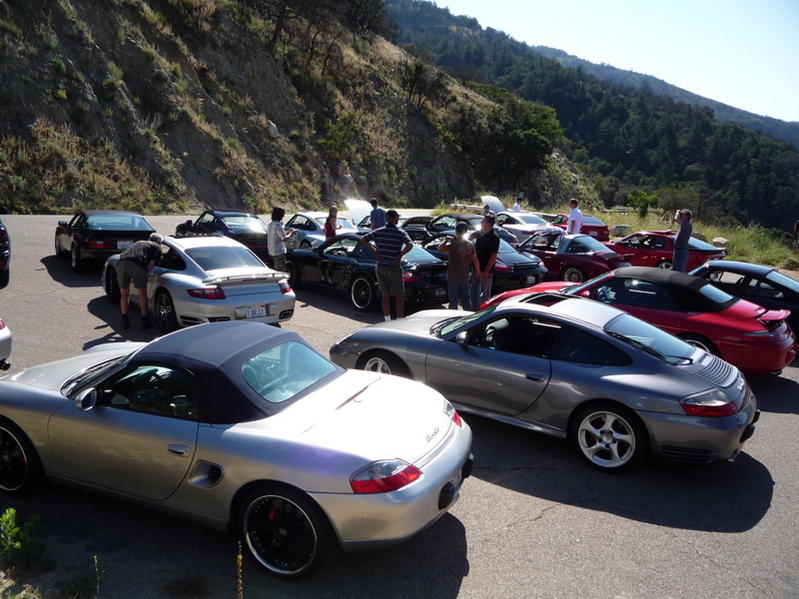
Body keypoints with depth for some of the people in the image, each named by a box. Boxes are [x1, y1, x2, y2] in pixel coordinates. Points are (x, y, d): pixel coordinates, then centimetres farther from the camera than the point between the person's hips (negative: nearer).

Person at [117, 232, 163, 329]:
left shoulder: (138, 243, 38)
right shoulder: (157, 247, 21)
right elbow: (151, 263, 6)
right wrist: (144, 274, 15)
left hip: (121, 263, 5)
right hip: (137, 265, -5)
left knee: (124, 294, 18)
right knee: (142, 293, 9)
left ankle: (124, 320, 20)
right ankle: (145, 320, 14)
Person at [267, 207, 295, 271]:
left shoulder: (270, 224, 12)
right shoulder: (278, 225, -18)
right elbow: (284, 239, -18)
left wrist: (288, 231, 17)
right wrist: (291, 234, -2)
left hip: (271, 252, 10)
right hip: (279, 252, -10)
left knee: (275, 271, 15)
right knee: (282, 271, -6)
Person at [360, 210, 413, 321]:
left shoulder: (378, 232, 2)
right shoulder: (400, 233, -11)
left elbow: (363, 239, 4)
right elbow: (410, 245, -27)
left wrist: (375, 251, 2)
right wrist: (400, 255, -16)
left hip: (380, 267, 5)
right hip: (393, 268, -5)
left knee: (385, 295, 14)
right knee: (400, 296, 5)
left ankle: (388, 322, 20)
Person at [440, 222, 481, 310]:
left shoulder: (454, 244, -17)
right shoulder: (470, 244, 1)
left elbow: (440, 249, -13)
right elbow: (475, 259, 4)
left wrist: (446, 241, 2)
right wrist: (478, 272, 14)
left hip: (453, 277, -5)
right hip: (465, 277, 5)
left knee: (453, 301, 2)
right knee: (466, 300, 13)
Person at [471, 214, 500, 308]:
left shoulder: (494, 237, -15)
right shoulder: (480, 234, 7)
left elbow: (493, 256, -17)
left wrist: (486, 271, -19)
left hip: (486, 270, -8)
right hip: (477, 269, 8)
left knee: (485, 293, 3)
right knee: (474, 291, 15)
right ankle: (474, 309, 27)